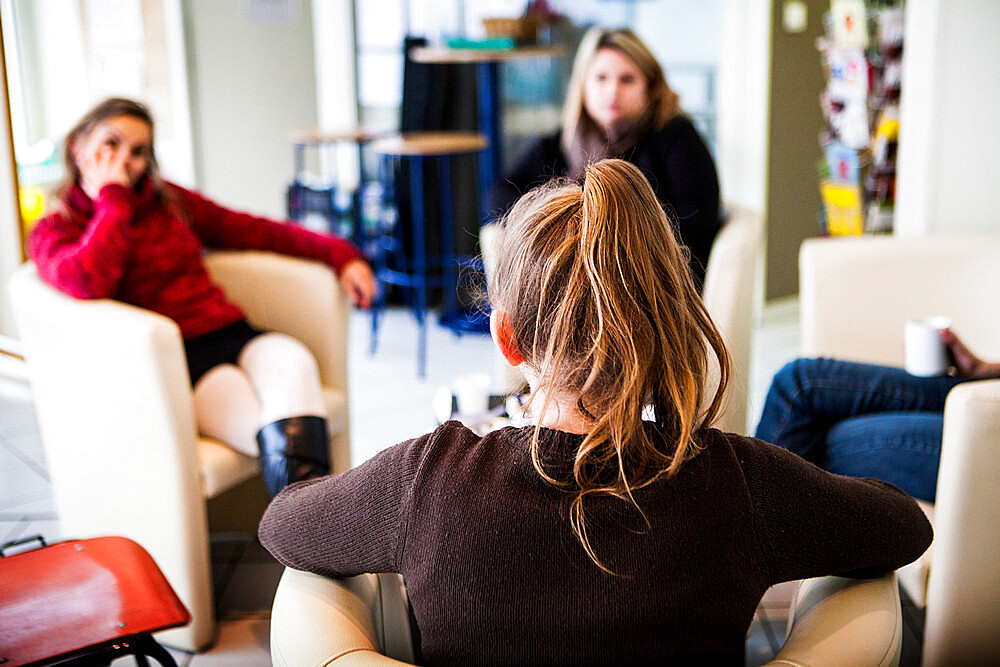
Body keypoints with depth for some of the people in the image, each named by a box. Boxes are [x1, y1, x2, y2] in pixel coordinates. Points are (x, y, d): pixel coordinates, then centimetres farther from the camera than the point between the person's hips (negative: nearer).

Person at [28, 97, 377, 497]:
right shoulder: (54, 231, 5)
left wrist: (339, 255, 12)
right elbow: (86, 283, -18)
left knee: (291, 360, -33)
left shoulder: (169, 201, 19)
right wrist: (112, 198, -7)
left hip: (230, 335, 4)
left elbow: (254, 231, 22)